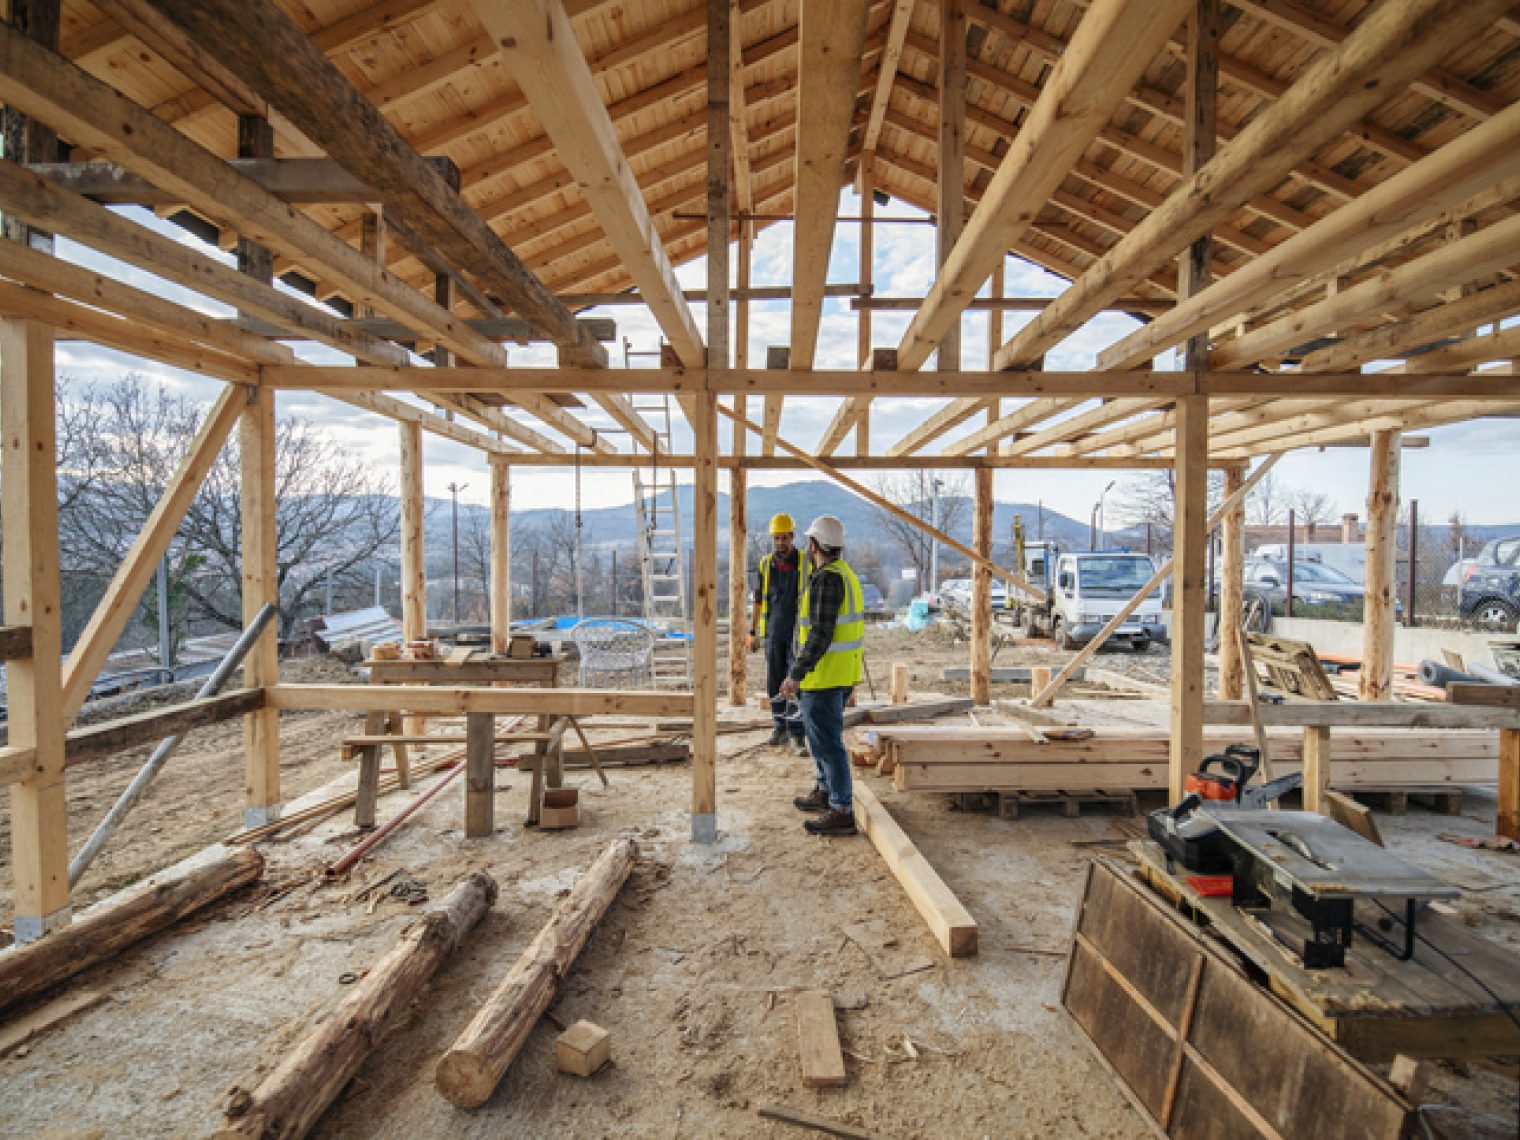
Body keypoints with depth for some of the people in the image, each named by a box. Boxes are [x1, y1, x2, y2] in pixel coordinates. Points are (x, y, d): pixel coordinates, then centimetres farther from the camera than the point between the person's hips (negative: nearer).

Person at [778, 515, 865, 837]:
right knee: (821, 734, 23)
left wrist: (796, 674, -23)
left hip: (824, 675, -10)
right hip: (843, 673, 11)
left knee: (827, 741, -3)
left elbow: (821, 633, -24)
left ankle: (842, 812, 4)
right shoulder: (846, 574, 13)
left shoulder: (826, 578, -19)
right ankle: (824, 792, 37)